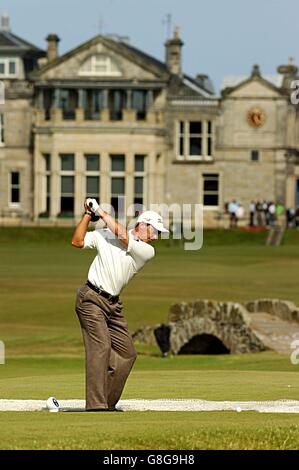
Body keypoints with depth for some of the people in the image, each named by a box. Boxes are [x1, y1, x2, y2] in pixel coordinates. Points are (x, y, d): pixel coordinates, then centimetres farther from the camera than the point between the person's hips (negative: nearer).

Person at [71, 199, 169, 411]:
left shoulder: (147, 251, 3)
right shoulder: (105, 234, -2)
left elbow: (123, 236, -11)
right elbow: (78, 241, -3)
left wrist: (102, 212, -6)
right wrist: (88, 215, -8)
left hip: (114, 304, 6)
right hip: (91, 298, -6)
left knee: (127, 353, 5)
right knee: (101, 347, -18)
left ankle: (109, 404, 14)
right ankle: (96, 406, -24)